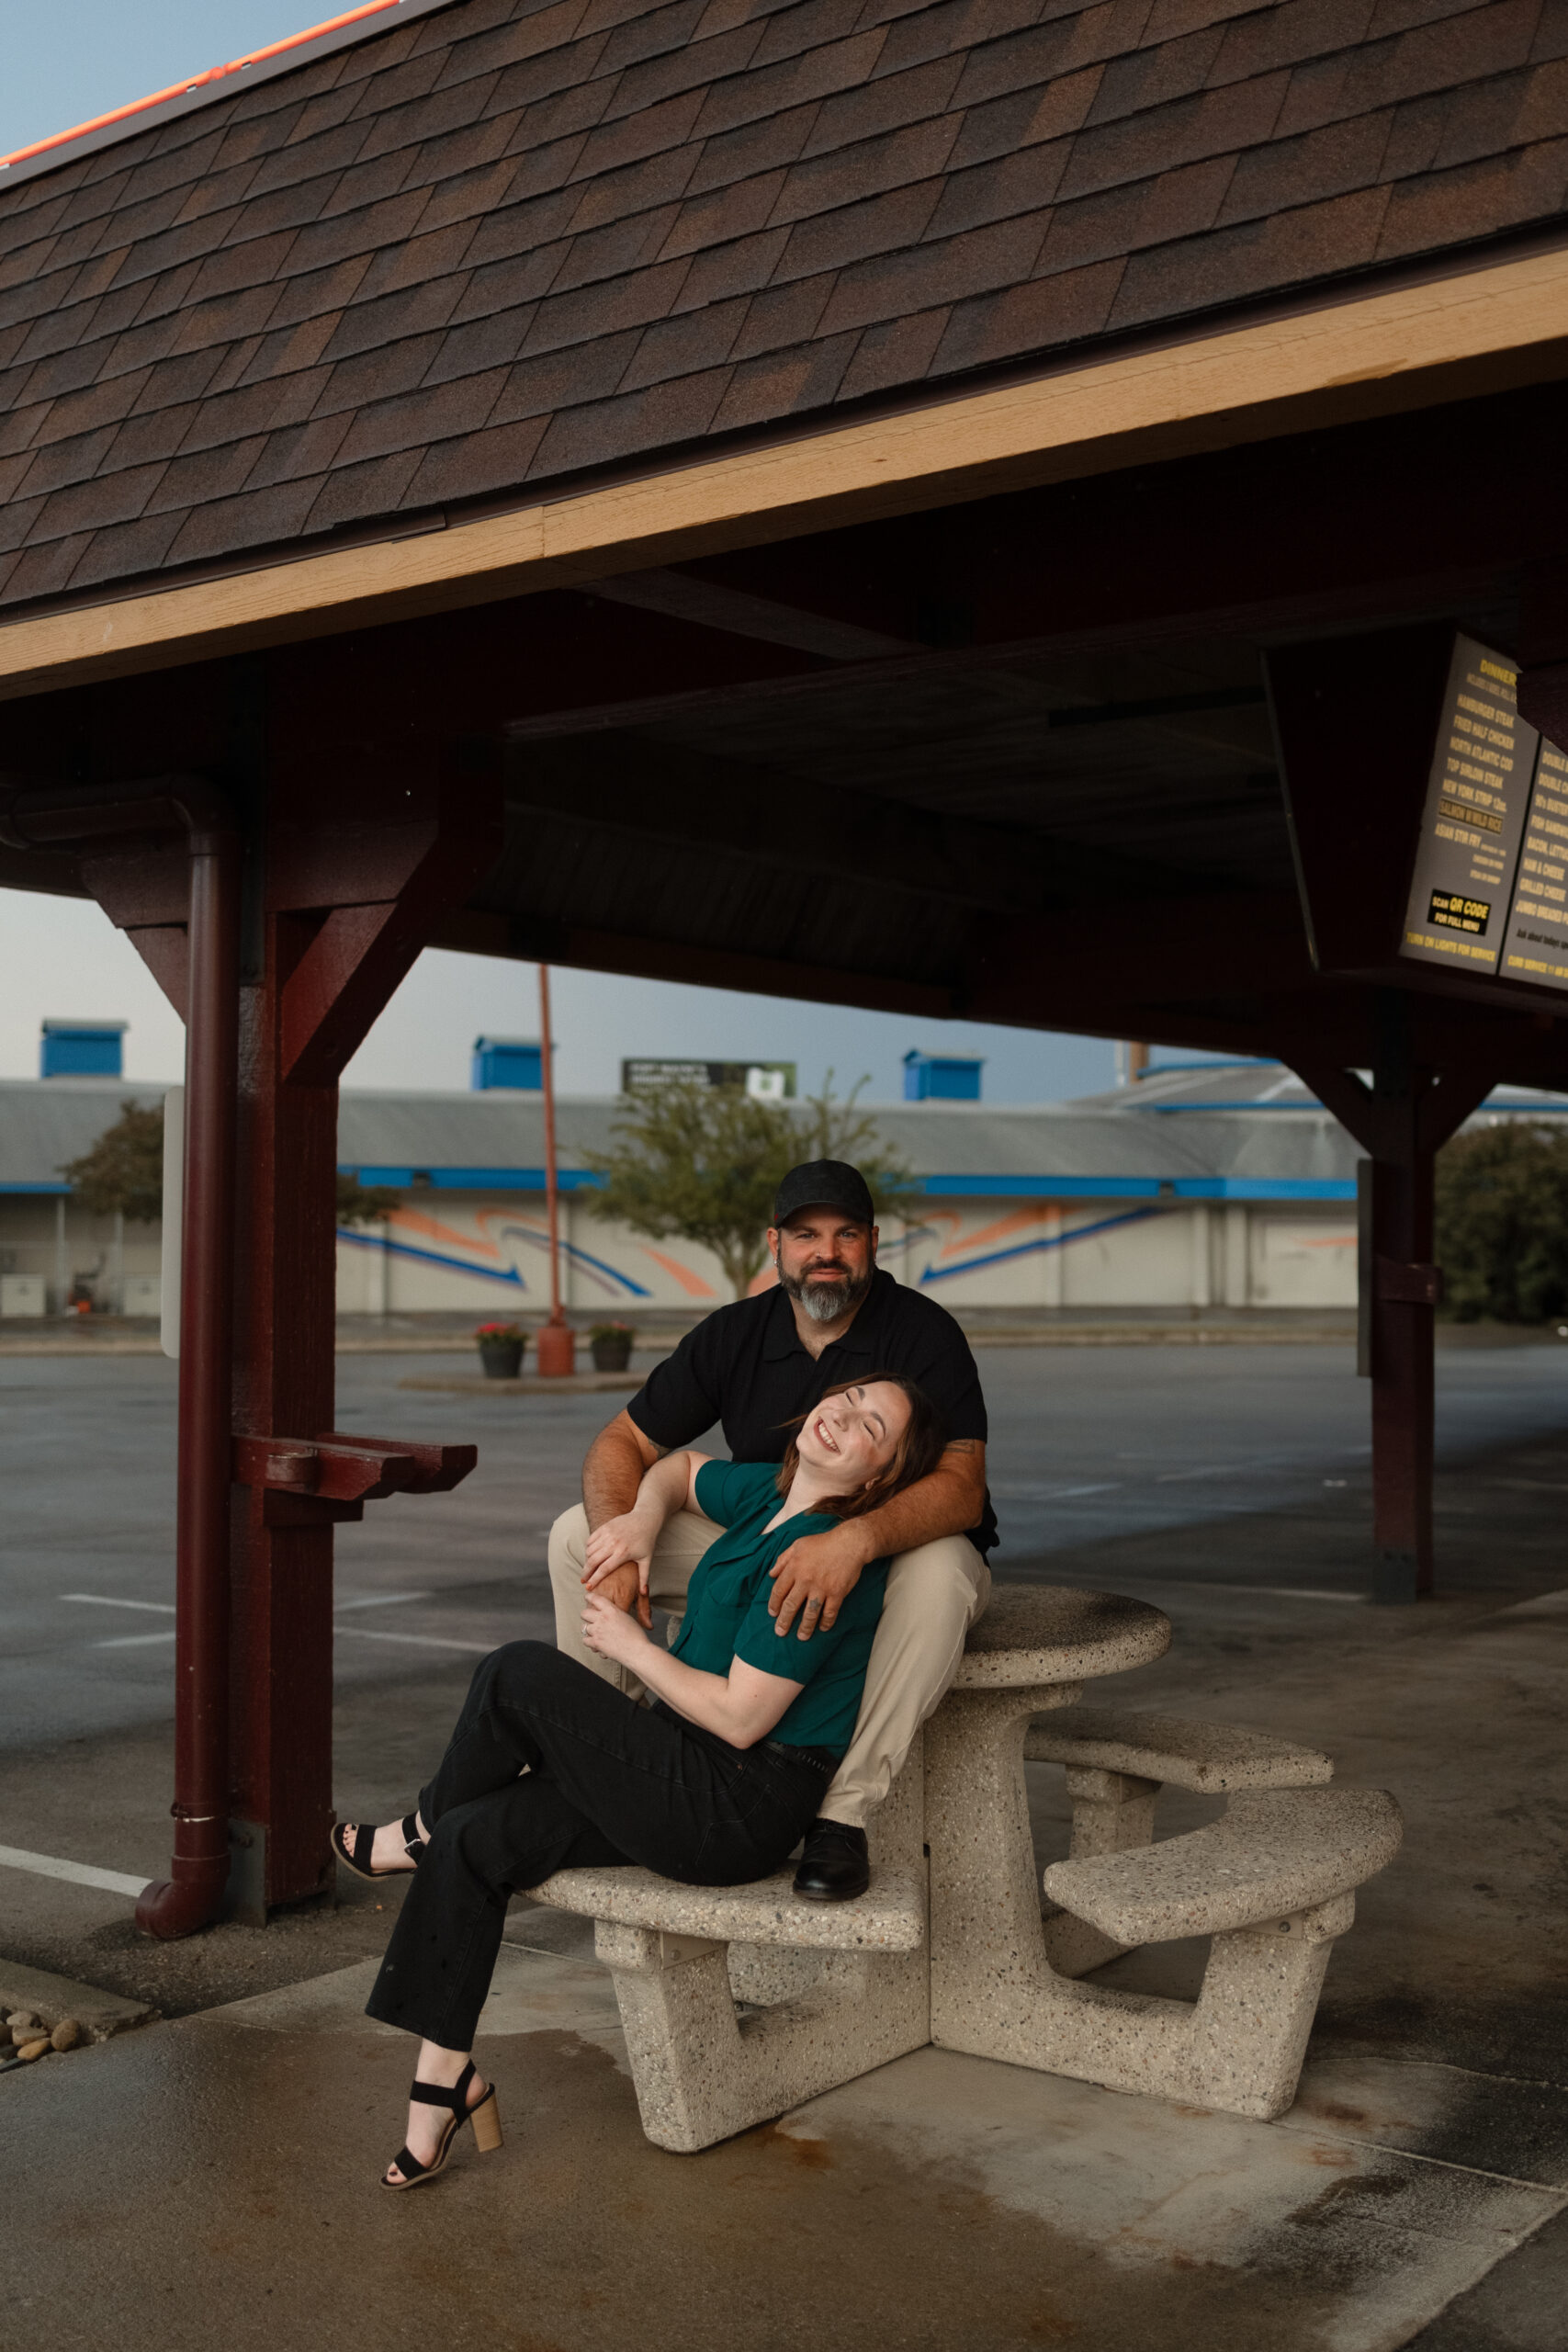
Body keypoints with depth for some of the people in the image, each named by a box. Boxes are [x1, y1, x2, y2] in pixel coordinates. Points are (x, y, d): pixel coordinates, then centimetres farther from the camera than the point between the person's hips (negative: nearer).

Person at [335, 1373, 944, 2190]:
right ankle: (444, 2076, 9)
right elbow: (680, 1469, 30)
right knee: (474, 1842, -1)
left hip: (733, 1815, -9)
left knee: (519, 1672, -13)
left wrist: (632, 1646, -8)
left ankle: (422, 1828, 15)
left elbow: (740, 1718, -21)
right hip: (691, 1785, 9)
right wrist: (645, 1514, 7)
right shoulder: (767, 1493, 8)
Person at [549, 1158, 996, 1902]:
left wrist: (855, 1540, -50)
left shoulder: (924, 1333, -19)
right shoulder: (734, 1335, -5)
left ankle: (843, 1814, -35)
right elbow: (623, 1443, -2)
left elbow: (960, 1488, -30)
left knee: (938, 1569, -42)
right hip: (768, 1549, 5)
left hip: (899, 1548, -4)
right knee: (578, 1537, -8)